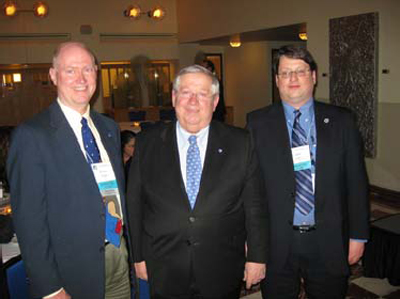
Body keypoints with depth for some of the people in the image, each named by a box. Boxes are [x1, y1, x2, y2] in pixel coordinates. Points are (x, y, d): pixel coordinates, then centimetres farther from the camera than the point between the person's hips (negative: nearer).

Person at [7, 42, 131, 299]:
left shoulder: (109, 128, 7)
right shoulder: (32, 135, -13)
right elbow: (29, 217, -15)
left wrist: (131, 249, 9)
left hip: (120, 256, 6)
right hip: (73, 268, -5)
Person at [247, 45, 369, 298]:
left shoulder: (342, 121, 1)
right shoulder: (258, 123, -2)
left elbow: (356, 182, 2)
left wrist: (358, 235, 1)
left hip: (329, 242, 1)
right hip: (276, 243, -1)